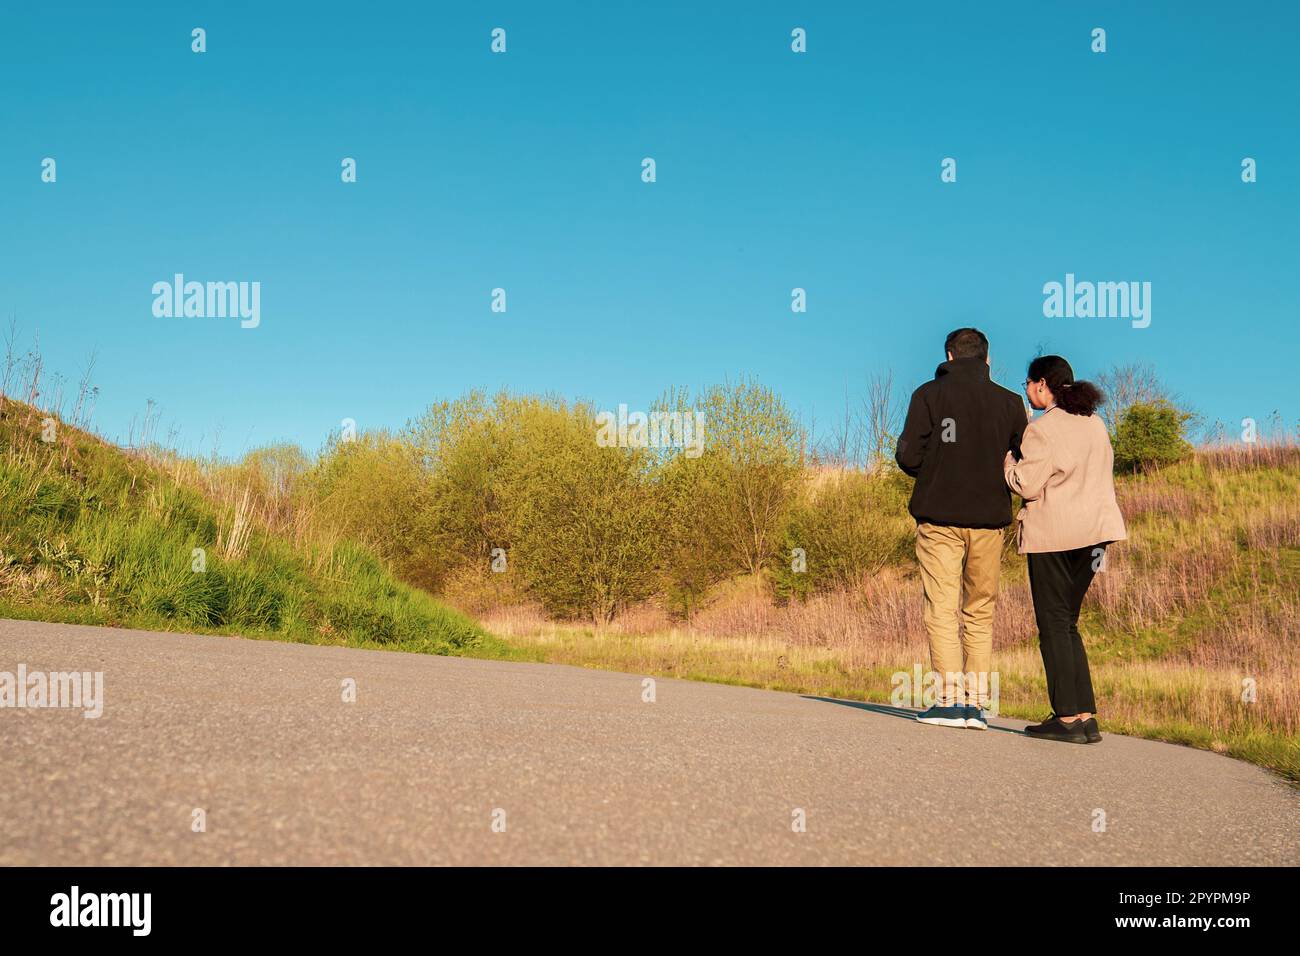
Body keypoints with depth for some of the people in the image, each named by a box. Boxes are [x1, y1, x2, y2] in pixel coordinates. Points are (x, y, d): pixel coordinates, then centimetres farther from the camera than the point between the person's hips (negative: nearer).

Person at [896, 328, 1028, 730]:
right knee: (980, 614, 11)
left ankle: (950, 699, -5)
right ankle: (977, 703, 7)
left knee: (941, 610, 1)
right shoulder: (1009, 402, 6)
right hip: (989, 520, 3)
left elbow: (908, 456, -7)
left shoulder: (929, 395, -1)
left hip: (939, 519, -2)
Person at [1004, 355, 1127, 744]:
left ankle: (1068, 717, 0)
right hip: (1091, 530, 8)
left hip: (1053, 535, -8)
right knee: (1067, 624, 14)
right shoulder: (1094, 423, 13)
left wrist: (1006, 457, 1)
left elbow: (1027, 485, -13)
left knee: (1053, 625, 0)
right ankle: (1086, 717, 11)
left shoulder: (1042, 428, -12)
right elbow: (1103, 475, 17)